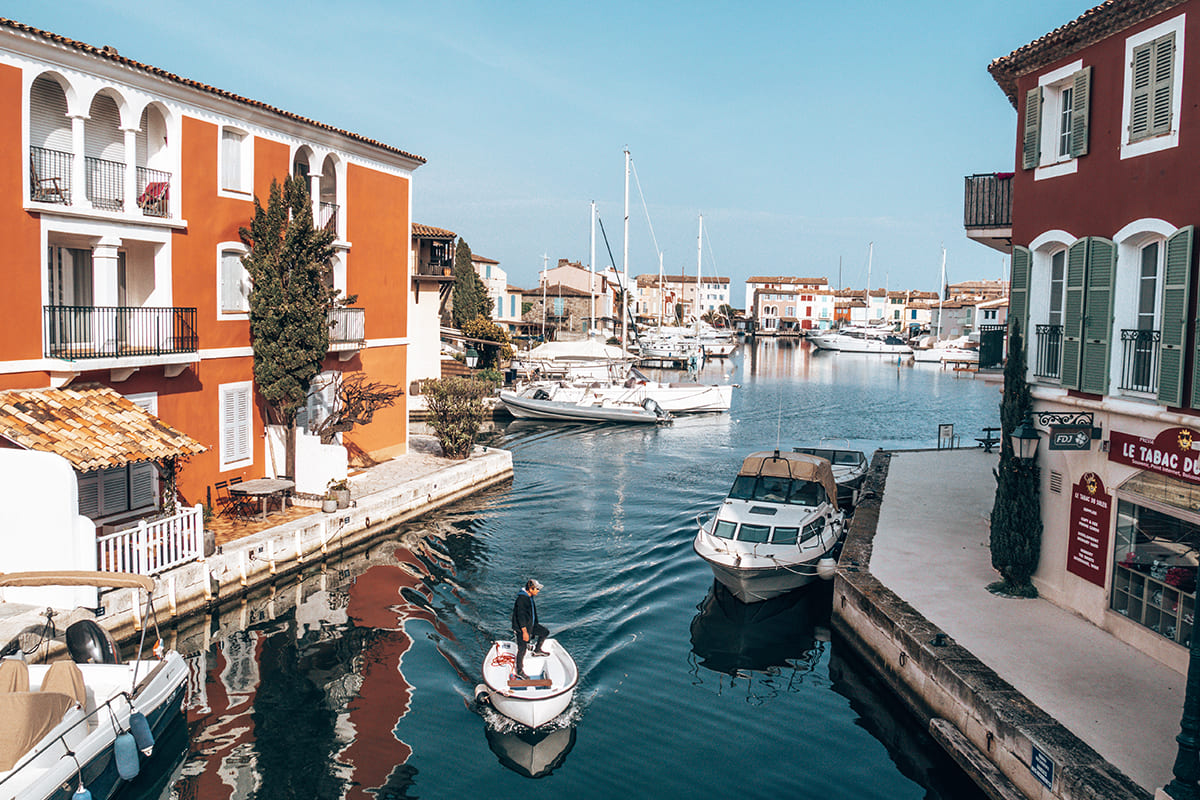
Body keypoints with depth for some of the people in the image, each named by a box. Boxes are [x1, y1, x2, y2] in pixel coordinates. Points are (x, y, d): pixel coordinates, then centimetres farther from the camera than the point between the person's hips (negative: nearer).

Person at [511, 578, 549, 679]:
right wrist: (524, 632, -26)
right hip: (521, 629, -9)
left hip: (530, 625, 9)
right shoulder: (521, 599, -26)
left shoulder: (529, 597, 6)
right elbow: (520, 616, -27)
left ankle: (537, 650, 27)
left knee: (545, 632, 12)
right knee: (522, 650, -2)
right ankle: (519, 672, 10)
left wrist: (535, 625, 29)